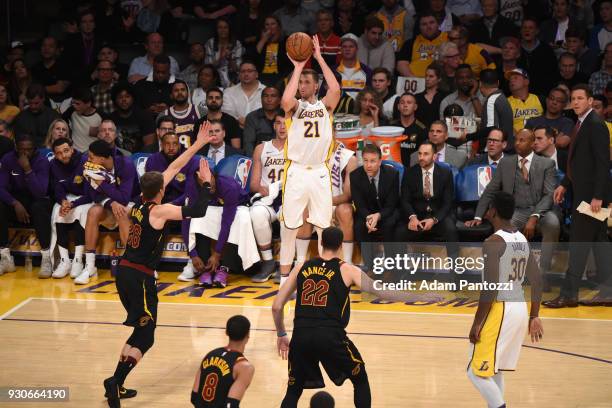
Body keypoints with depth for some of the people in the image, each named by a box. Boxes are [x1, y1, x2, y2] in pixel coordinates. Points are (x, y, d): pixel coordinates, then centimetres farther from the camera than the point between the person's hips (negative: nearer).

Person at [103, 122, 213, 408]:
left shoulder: (141, 202, 7)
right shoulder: (159, 211, -15)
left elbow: (173, 169, 13)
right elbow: (198, 211, -19)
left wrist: (198, 145, 18)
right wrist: (206, 183, -5)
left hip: (124, 273, 9)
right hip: (141, 277, -9)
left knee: (140, 332, 19)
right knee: (144, 338, -5)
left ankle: (118, 385, 18)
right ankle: (115, 382, -18)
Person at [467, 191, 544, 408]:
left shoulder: (494, 242, -16)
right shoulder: (522, 240, 10)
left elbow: (490, 288, -20)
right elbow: (537, 282, 12)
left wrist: (477, 323, -15)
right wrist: (534, 317, 19)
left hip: (500, 310, -9)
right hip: (520, 308, 9)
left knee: (477, 371, -2)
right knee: (494, 369, 19)